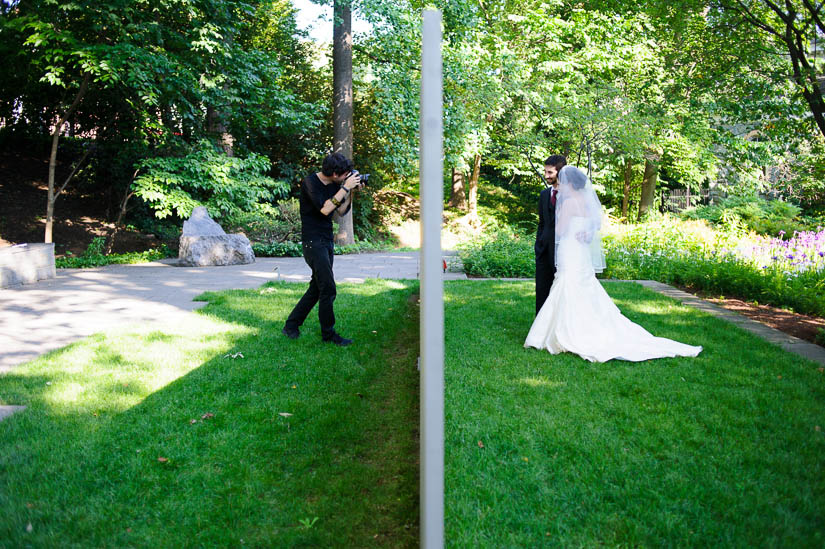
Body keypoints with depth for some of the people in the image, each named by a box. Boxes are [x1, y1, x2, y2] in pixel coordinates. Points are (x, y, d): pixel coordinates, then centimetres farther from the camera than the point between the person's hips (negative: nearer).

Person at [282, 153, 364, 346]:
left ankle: (291, 326, 21)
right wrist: (345, 188, -21)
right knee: (328, 289, -10)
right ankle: (328, 334, 1)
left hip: (327, 242, 8)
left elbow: (342, 210, 14)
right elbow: (324, 209, -24)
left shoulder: (334, 185, 8)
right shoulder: (310, 182, -14)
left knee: (317, 288, 11)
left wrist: (352, 191, 0)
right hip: (313, 242, -8)